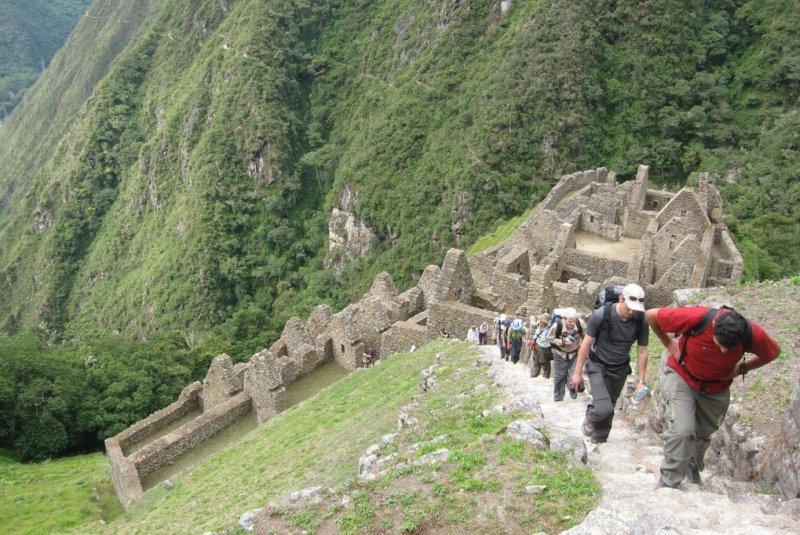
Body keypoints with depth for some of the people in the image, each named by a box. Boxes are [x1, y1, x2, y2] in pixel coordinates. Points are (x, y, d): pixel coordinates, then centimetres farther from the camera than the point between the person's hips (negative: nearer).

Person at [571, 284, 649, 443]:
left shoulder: (641, 322, -16)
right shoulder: (602, 314, -24)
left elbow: (642, 351, -3)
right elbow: (586, 343, -13)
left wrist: (641, 381, -2)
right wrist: (578, 372, -9)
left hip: (620, 369, 3)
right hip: (598, 366, -3)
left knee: (609, 409, 12)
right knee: (603, 408, -19)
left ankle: (599, 440, 35)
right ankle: (591, 417, 15)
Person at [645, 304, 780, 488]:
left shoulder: (754, 334, -28)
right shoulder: (696, 318, -37)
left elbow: (773, 352, -3)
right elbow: (651, 315, -23)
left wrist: (742, 368, -11)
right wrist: (669, 344, -14)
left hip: (716, 388, 3)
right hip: (682, 376, -3)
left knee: (703, 433, 18)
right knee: (682, 430, -18)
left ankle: (693, 469, 48)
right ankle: (667, 483, 0)